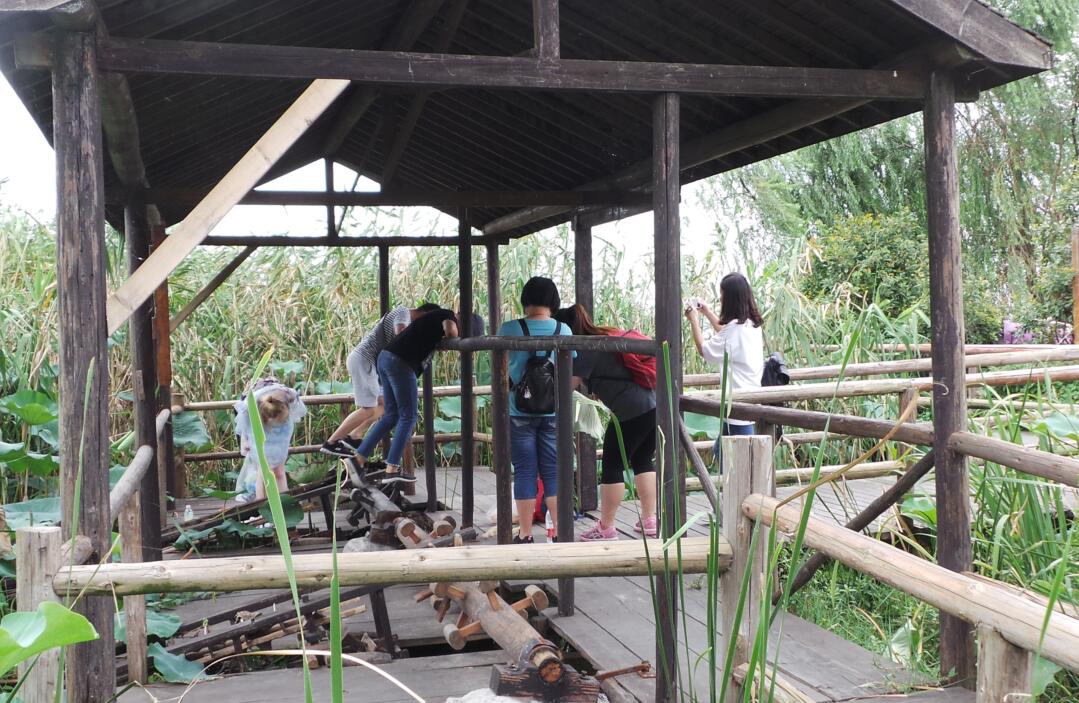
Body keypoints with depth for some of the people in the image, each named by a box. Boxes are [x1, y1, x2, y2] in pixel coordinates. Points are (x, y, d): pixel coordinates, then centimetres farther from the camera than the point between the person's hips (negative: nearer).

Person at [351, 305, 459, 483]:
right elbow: (450, 331, -15)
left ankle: (358, 458, 9)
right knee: (408, 416, -3)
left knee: (391, 415, 13)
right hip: (400, 362, -9)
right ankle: (392, 469, -8)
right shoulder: (447, 315, 4)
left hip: (385, 357, 9)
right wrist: (451, 338, 6)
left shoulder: (432, 317, 29)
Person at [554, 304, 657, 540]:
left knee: (612, 466, 4)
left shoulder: (585, 350, -7)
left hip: (631, 412, -8)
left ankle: (606, 528, 11)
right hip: (656, 403, 8)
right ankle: (649, 520, 22)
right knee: (643, 461, 19)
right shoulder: (607, 335, 19)